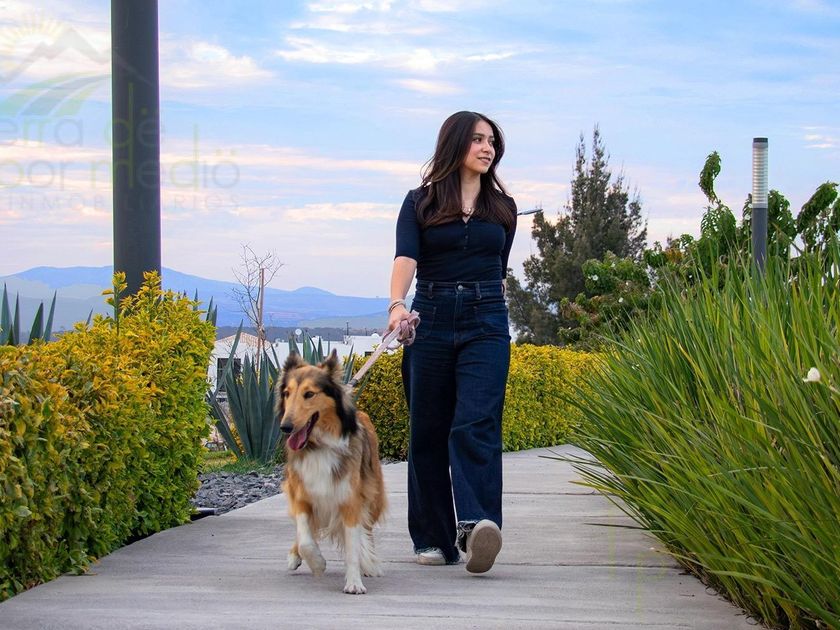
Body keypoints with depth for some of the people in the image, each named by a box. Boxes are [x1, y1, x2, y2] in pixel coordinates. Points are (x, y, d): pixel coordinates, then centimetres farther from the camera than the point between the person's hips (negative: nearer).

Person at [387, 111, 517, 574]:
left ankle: (476, 525, -32)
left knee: (476, 424, -17)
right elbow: (405, 258, -12)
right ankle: (434, 539, 11)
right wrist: (397, 304, -29)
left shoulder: (503, 207, 13)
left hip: (486, 323, 0)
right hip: (430, 320, 0)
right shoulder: (420, 203, 4)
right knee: (429, 431, 3)